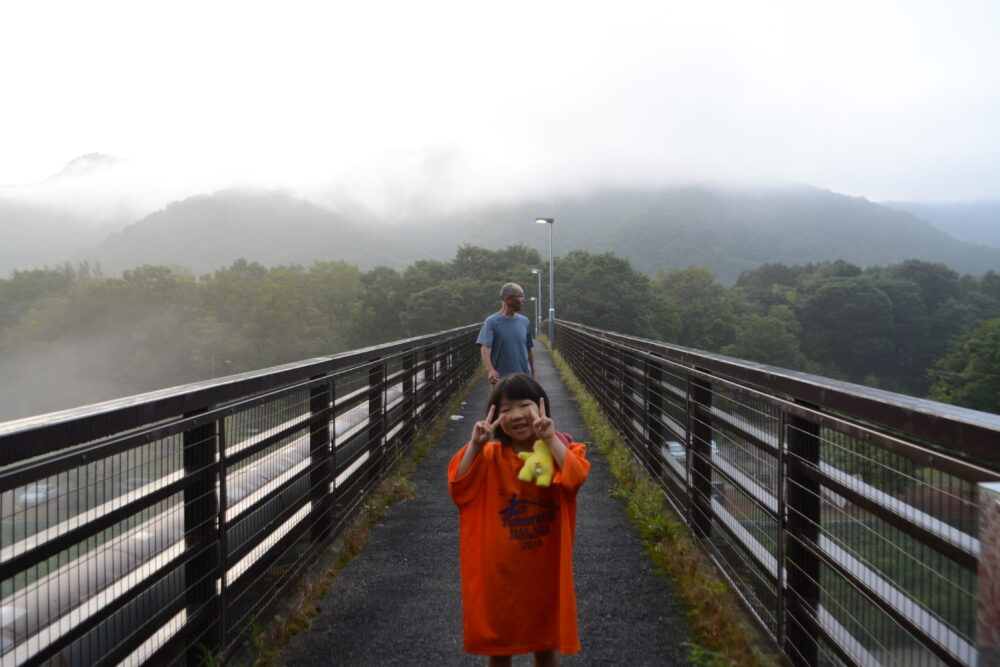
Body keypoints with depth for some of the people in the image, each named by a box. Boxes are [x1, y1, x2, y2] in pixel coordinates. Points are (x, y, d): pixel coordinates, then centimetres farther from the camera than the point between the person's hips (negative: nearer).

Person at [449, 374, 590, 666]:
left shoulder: (558, 449, -9)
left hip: (543, 568, -1)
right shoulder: (491, 456, -6)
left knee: (546, 643, 18)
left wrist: (551, 438, -32)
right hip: (499, 570, 1)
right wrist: (475, 445, -24)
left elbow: (575, 478, -27)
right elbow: (458, 487, -15)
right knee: (498, 644, 17)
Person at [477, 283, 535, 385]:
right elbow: (485, 347, -20)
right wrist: (489, 369, -35)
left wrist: (532, 373, 14)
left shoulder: (525, 321, 6)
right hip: (501, 379, -4)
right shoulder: (492, 322, -8)